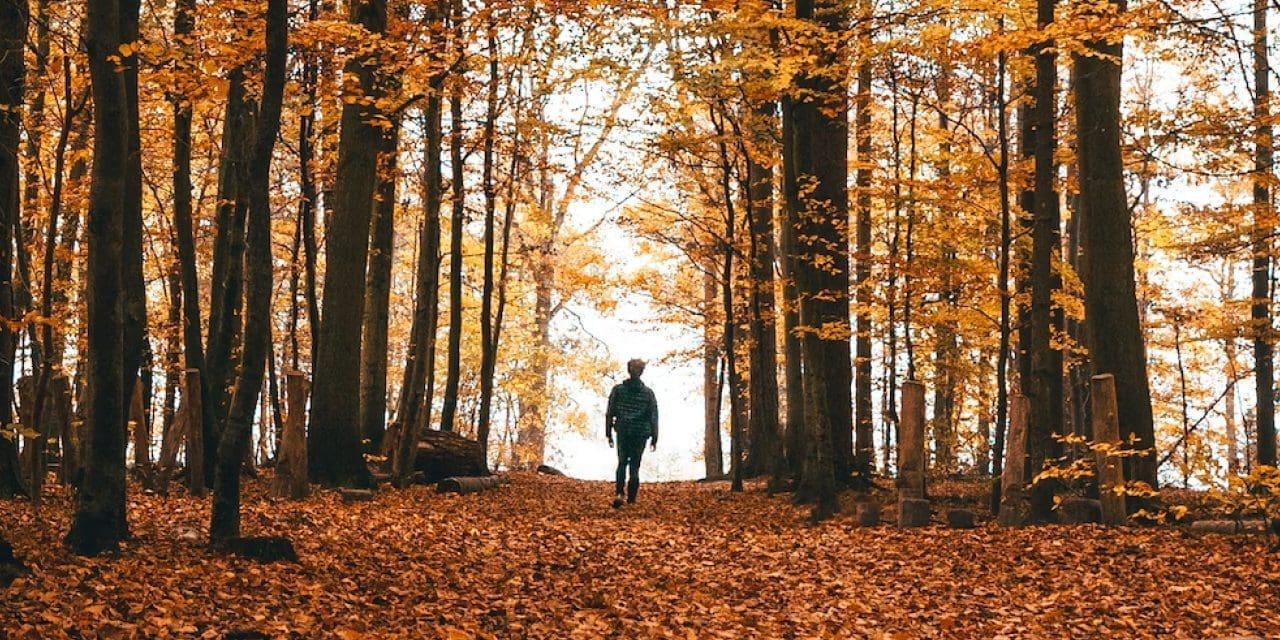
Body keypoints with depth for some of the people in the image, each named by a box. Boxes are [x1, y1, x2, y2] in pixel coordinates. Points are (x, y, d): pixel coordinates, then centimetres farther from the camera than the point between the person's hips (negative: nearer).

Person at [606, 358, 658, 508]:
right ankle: (631, 498, 8)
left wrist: (608, 433, 5)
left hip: (622, 432, 0)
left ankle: (618, 493, -11)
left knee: (622, 463, 10)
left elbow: (609, 413, -1)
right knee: (635, 465, 9)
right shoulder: (648, 393, -2)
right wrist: (654, 437, 5)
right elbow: (653, 416, -1)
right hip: (640, 433, 0)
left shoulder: (618, 390, -2)